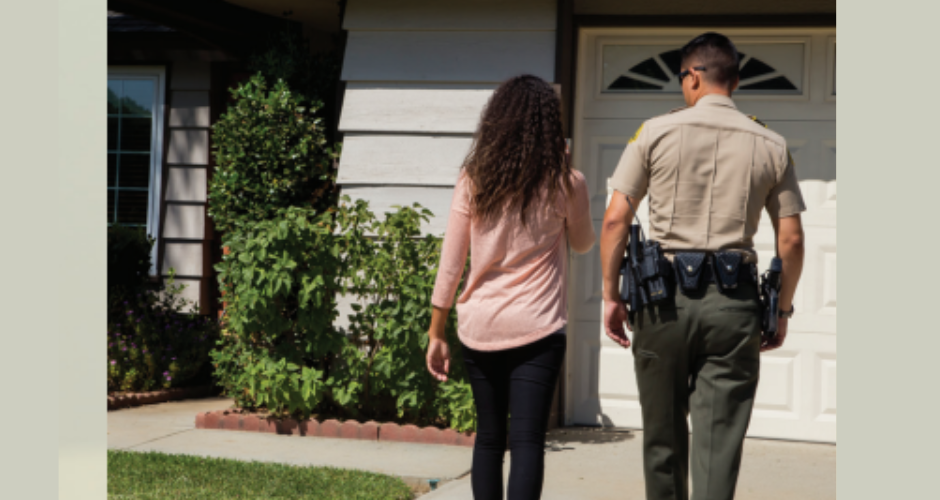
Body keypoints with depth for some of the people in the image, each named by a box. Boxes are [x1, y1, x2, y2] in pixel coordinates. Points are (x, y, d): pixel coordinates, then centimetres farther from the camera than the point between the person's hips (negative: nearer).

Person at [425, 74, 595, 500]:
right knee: (527, 440, -4)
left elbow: (450, 265, 2)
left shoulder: (473, 179, 0)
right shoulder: (565, 184, -3)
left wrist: (435, 335, 9)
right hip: (537, 330, -2)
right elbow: (582, 244, 16)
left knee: (488, 438, 15)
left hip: (479, 329, 3)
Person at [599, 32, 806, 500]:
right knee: (719, 443, 0)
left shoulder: (656, 132, 2)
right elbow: (791, 240, 6)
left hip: (664, 297, 0)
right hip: (733, 303, 1)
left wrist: (611, 295, 5)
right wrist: (782, 311, 16)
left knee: (663, 436, 14)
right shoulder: (770, 145, 7)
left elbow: (615, 220, -2)